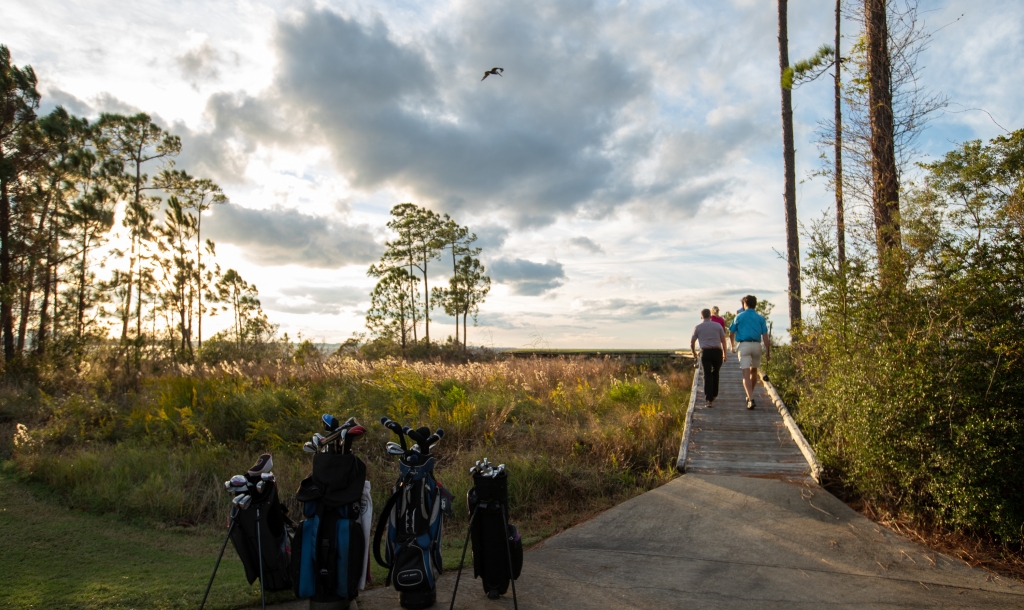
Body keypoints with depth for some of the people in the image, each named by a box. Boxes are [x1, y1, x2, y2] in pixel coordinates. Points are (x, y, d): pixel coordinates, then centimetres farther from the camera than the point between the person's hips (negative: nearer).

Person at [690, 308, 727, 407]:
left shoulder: (698, 327, 6)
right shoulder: (718, 325, 7)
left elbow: (692, 342, 10)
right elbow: (723, 340, 6)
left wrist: (693, 352, 27)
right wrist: (725, 354, 12)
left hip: (705, 353, -1)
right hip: (717, 352, 1)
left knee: (707, 375, -1)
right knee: (715, 373, 23)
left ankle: (708, 399, -13)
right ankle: (714, 394, 28)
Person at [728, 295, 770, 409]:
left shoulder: (739, 317, 5)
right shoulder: (760, 318, 7)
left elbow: (731, 334, 10)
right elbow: (765, 336, 0)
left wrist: (733, 346, 28)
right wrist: (768, 352, 4)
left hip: (743, 345, -2)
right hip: (756, 346, 2)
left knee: (746, 374, -8)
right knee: (753, 371, 21)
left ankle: (751, 400, -20)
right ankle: (750, 396, 32)